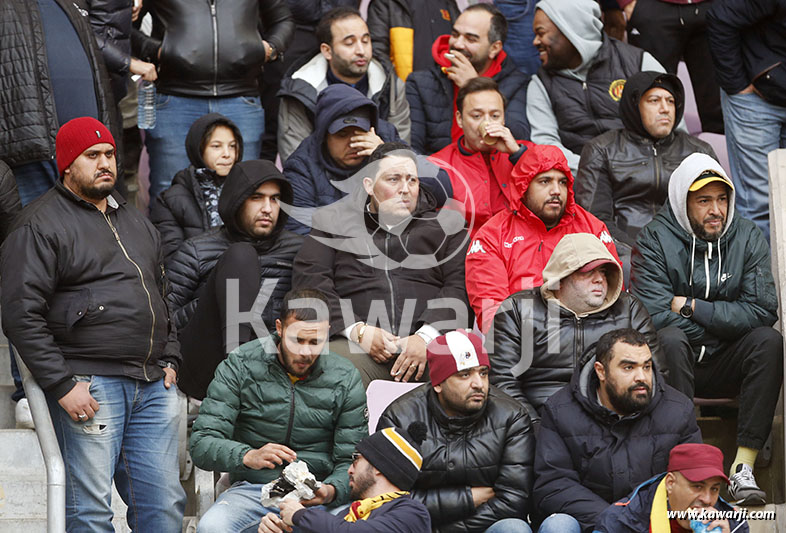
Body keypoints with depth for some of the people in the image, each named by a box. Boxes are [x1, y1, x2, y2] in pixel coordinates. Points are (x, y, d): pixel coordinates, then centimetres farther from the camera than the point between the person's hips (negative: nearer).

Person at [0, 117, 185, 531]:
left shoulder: (136, 223, 21)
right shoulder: (41, 226, -4)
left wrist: (170, 358, 16)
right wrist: (62, 385, -15)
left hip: (154, 386, 7)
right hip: (90, 385, -7)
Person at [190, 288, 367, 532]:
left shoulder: (346, 379, 3)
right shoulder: (240, 366, -2)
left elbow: (351, 461, 4)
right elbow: (202, 445, -8)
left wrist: (331, 491, -20)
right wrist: (249, 456, -29)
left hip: (314, 494, 1)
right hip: (250, 490, 0)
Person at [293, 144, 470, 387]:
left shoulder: (446, 224, 21)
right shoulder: (334, 221, 20)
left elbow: (460, 286, 7)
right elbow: (309, 280, 7)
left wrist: (427, 337, -11)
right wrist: (357, 330, -7)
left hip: (433, 339, 0)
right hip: (358, 342, 0)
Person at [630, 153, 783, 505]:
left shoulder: (748, 238, 2)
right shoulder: (655, 241, -7)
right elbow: (655, 317, -18)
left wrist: (690, 306, -14)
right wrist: (724, 321, -10)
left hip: (724, 368, 3)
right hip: (672, 366, -3)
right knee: (670, 339, -34)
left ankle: (743, 466, -28)